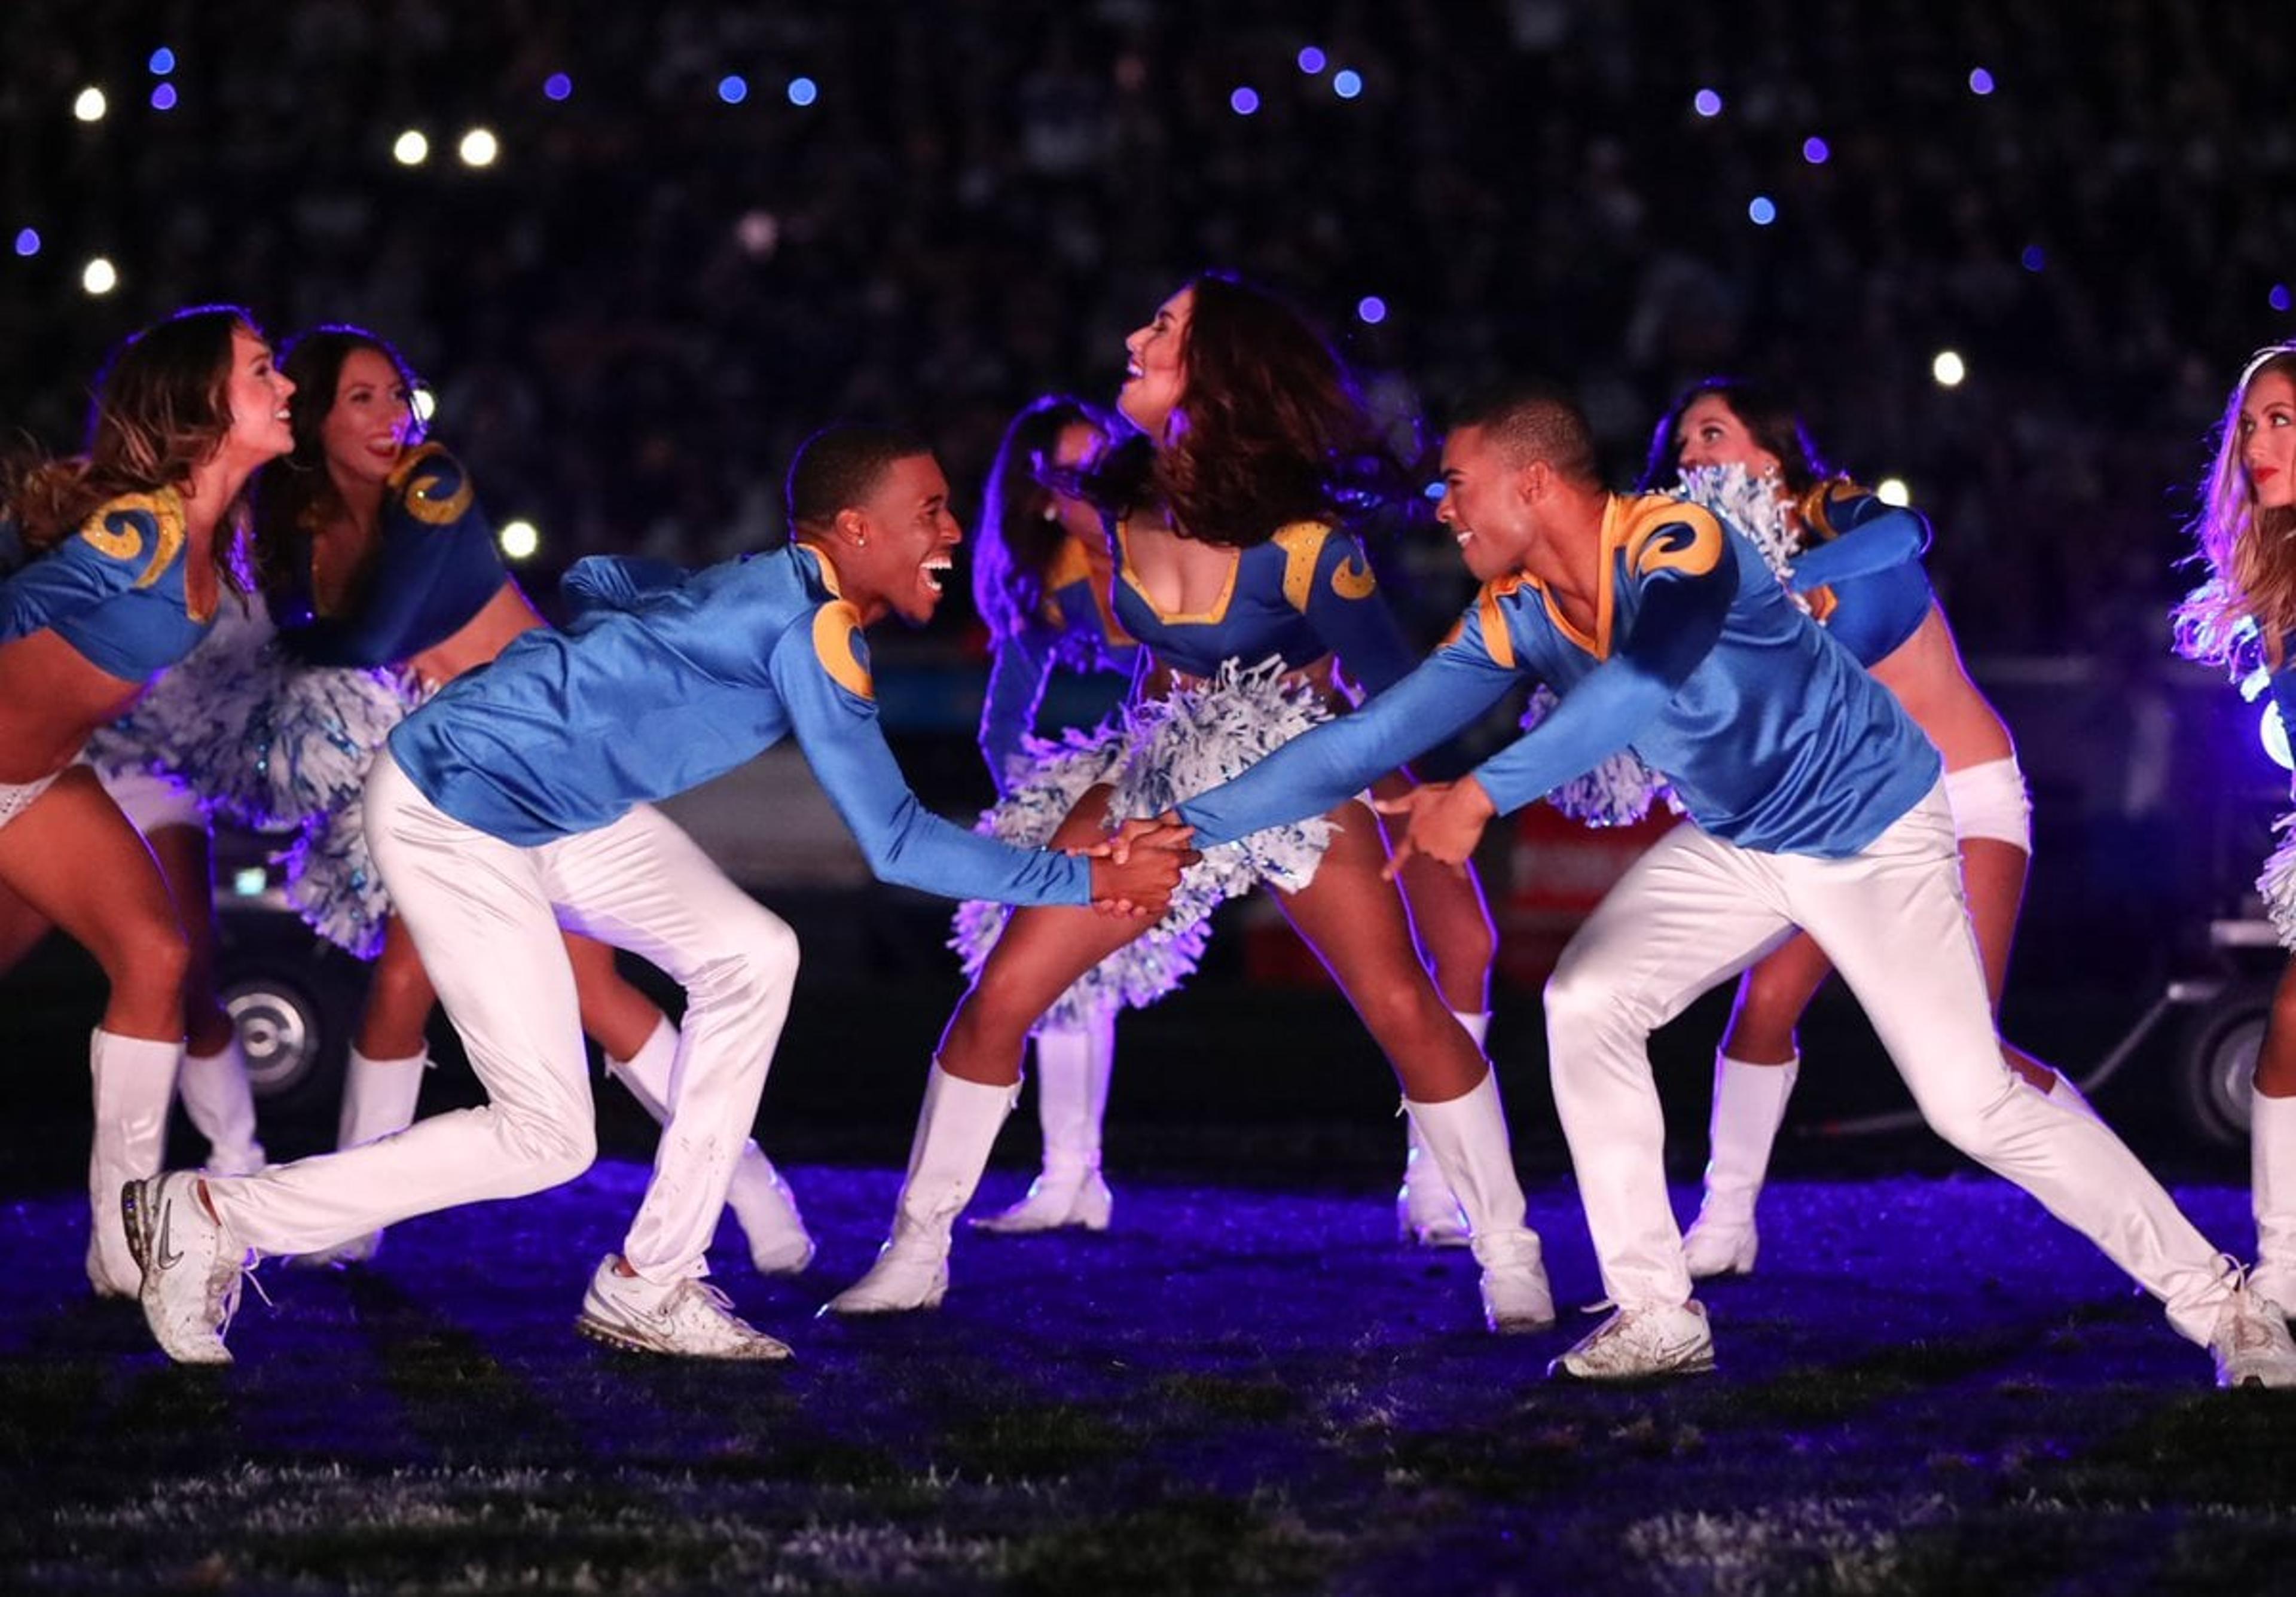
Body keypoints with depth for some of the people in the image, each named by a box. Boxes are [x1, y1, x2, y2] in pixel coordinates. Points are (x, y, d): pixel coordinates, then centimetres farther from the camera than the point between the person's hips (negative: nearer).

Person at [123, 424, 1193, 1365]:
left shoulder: (773, 592, 7)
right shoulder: (811, 626, -21)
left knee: (751, 957, 2)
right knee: (547, 1138, -8)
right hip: (451, 816, -10)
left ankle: (647, 1287, 7)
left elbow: (599, 577, 23)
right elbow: (892, 842, -23)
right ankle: (210, 1217, 1)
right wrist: (1086, 881, -17)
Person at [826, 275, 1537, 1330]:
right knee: (999, 996, -5)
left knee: (1409, 1009, -20)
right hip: (1157, 777, 5)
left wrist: (1444, 882, -16)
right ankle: (914, 1254, 6)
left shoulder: (1302, 545, -25)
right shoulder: (1127, 504, -10)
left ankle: (1509, 1261, -7)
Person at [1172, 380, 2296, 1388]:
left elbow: (1642, 681, -50)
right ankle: (1657, 1318, 0)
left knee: (1973, 1101, -11)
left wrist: (1484, 793, -60)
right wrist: (1194, 826, -13)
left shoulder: (1675, 544, -30)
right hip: (1736, 840, 7)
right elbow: (1377, 735, -8)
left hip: (1874, 831, -7)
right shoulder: (1517, 614, -7)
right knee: (1586, 1003, -7)